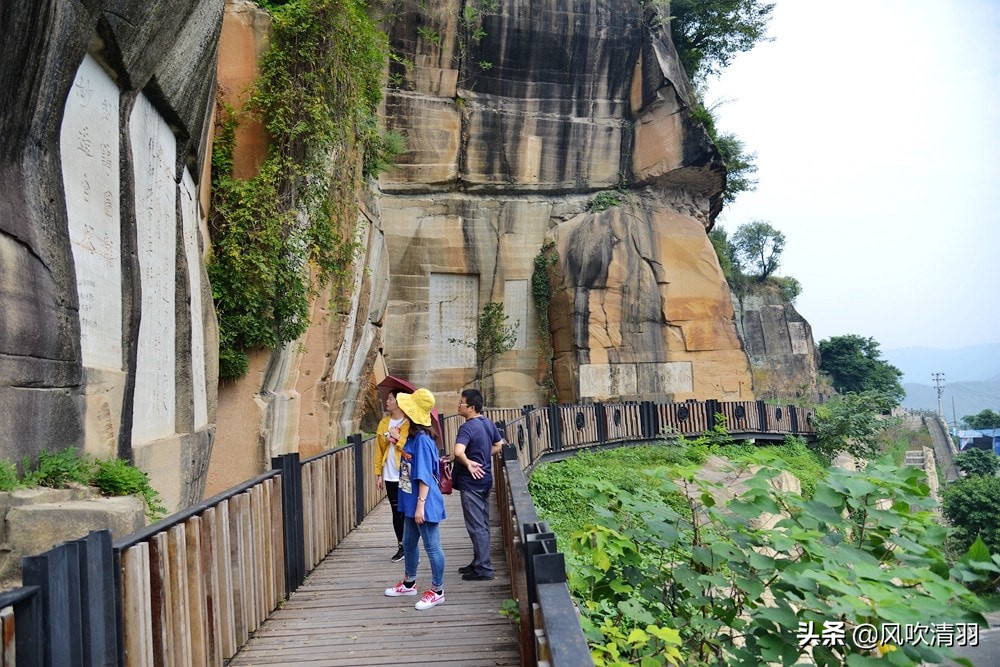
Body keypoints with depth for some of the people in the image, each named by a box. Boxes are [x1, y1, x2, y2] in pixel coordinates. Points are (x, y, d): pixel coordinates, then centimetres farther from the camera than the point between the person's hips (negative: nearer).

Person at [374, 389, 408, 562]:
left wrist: (397, 439, -15)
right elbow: (379, 450, 10)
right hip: (390, 476, 5)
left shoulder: (409, 423, -7)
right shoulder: (384, 423, 10)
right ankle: (401, 546, 20)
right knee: (396, 512, 11)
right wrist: (378, 473, 8)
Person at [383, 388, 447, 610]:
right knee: (408, 543, 23)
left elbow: (425, 477, -22)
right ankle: (409, 583, 41)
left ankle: (437, 591, 17)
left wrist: (420, 505, -22)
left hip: (424, 504, -10)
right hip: (411, 502, 10)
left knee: (432, 547, 4)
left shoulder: (422, 440, -22)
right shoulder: (413, 437, 5)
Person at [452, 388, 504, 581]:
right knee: (483, 524, 16)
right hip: (485, 478, 9)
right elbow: (499, 445, 19)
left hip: (471, 482, -9)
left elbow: (458, 451, -36)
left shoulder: (467, 428, -20)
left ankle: (483, 569, 5)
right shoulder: (488, 423, 6)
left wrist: (468, 463, -19)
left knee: (476, 526, -1)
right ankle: (479, 563, 27)